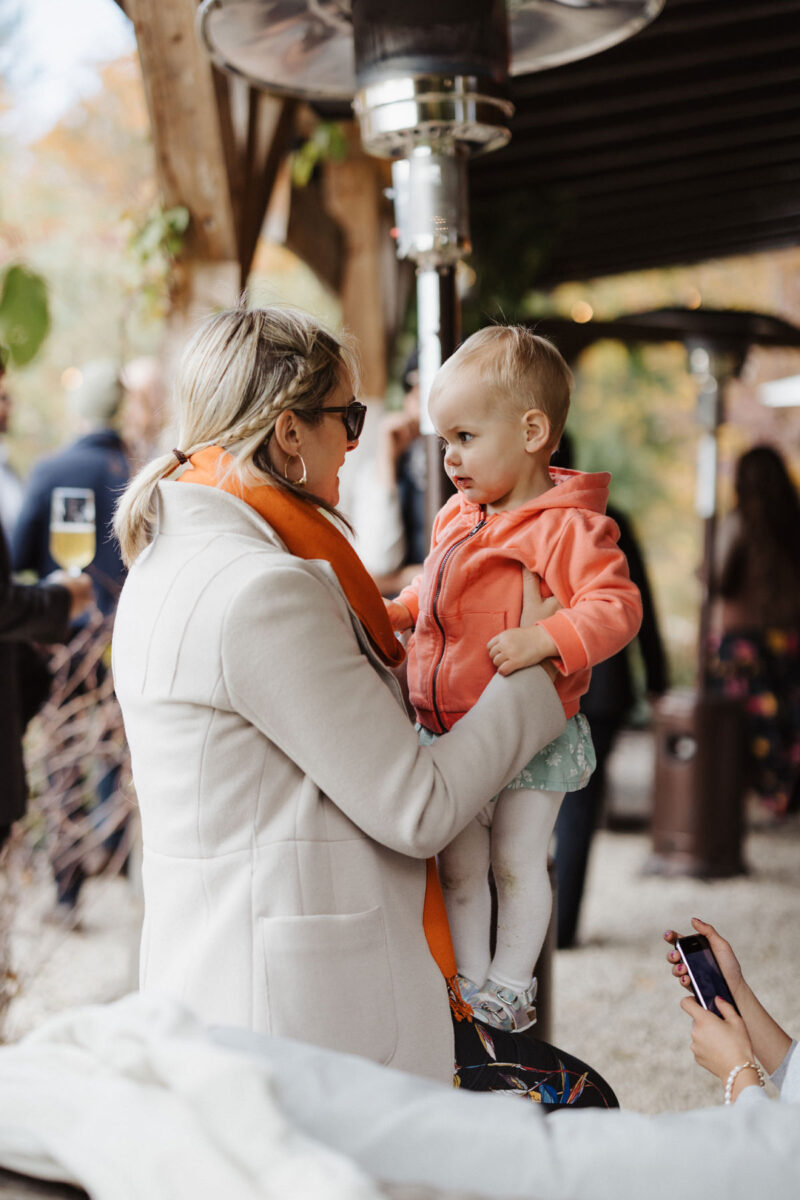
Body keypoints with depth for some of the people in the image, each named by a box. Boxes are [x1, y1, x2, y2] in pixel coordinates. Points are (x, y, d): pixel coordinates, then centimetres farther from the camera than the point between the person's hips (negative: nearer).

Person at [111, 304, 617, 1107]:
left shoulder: (172, 557, 12)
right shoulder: (262, 590, -21)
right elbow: (416, 812, -16)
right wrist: (535, 684, -4)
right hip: (301, 1013, -10)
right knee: (583, 1104, -3)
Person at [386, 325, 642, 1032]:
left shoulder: (568, 528, -17)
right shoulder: (457, 518, 8)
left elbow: (617, 606, -26)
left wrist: (545, 640, -36)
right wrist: (392, 613, 14)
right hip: (448, 734, 7)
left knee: (516, 861, 3)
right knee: (458, 866, 11)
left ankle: (511, 983, 19)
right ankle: (468, 981, 24)